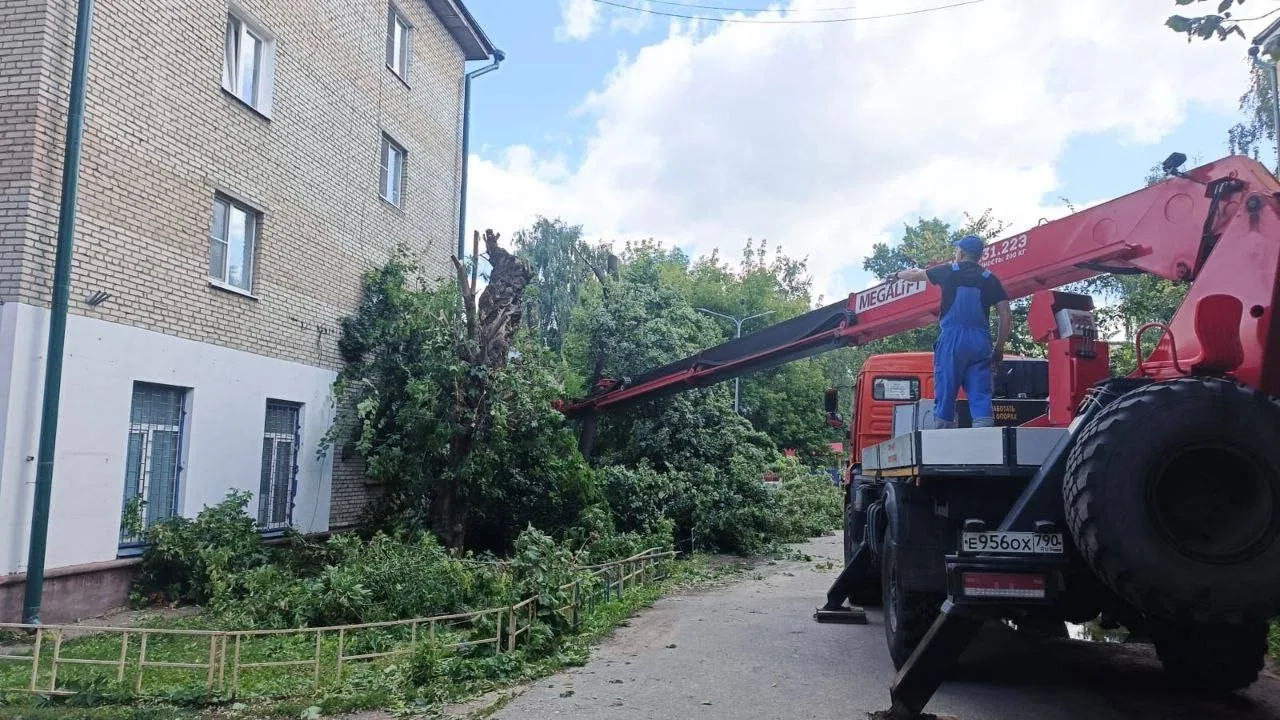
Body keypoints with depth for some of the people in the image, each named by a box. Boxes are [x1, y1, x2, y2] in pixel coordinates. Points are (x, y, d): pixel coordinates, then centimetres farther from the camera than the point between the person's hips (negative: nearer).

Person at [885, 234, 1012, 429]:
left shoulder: (948, 272, 7)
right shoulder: (990, 279, 10)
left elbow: (916, 274, 25)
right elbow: (1006, 316, 7)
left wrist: (897, 275, 45)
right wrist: (999, 348, 15)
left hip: (952, 338, -2)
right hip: (981, 341, 2)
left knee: (945, 392, 3)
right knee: (981, 395, 0)